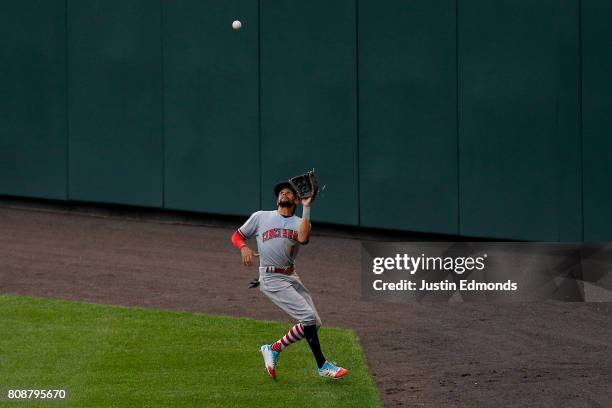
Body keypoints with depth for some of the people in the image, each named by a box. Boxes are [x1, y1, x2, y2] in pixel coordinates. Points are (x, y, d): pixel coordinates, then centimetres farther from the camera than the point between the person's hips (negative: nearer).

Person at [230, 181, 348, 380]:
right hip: (272, 279, -5)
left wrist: (306, 208, -15)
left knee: (314, 323, 0)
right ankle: (322, 365, -8)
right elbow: (237, 236, 12)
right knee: (308, 316, -16)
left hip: (292, 277, 5)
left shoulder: (300, 222, 9)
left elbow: (303, 238, -15)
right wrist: (244, 248, -10)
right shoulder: (260, 217, 5)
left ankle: (274, 349, 17)